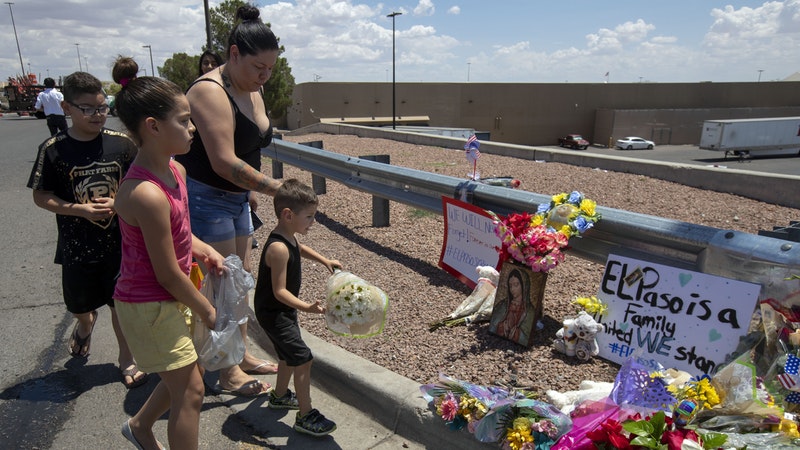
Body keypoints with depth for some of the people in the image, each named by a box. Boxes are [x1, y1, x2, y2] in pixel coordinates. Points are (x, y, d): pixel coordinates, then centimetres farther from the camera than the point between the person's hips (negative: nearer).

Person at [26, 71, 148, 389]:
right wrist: (80, 209, -18)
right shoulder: (53, 149, -9)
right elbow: (41, 196, -4)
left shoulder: (121, 143, -7)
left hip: (119, 242, 0)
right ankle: (86, 324, 55)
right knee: (80, 304, 19)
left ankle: (127, 358, 29)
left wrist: (118, 203, -16)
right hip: (77, 246, 1)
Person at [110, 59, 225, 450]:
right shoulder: (147, 194, -30)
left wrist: (205, 251, -3)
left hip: (170, 300, 9)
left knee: (186, 374, 23)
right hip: (149, 306, -9)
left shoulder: (174, 170, -1)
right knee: (190, 390, 3)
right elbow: (168, 274, -23)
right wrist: (205, 309, -11)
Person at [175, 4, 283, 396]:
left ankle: (243, 355, 30)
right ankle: (228, 373, 12)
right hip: (204, 198, -9)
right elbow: (225, 162, -29)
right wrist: (278, 189, -28)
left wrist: (250, 193, 15)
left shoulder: (252, 91, 8)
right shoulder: (211, 92, -21)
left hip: (237, 198, 9)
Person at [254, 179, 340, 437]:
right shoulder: (278, 248, -30)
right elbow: (279, 291, -31)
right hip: (273, 313, -10)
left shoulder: (289, 238, 0)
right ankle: (305, 417, 3)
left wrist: (325, 261, 18)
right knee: (303, 358, -9)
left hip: (284, 310, 10)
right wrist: (307, 308, -40)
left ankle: (280, 396, 47)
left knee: (289, 354, 25)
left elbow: (300, 248, 25)